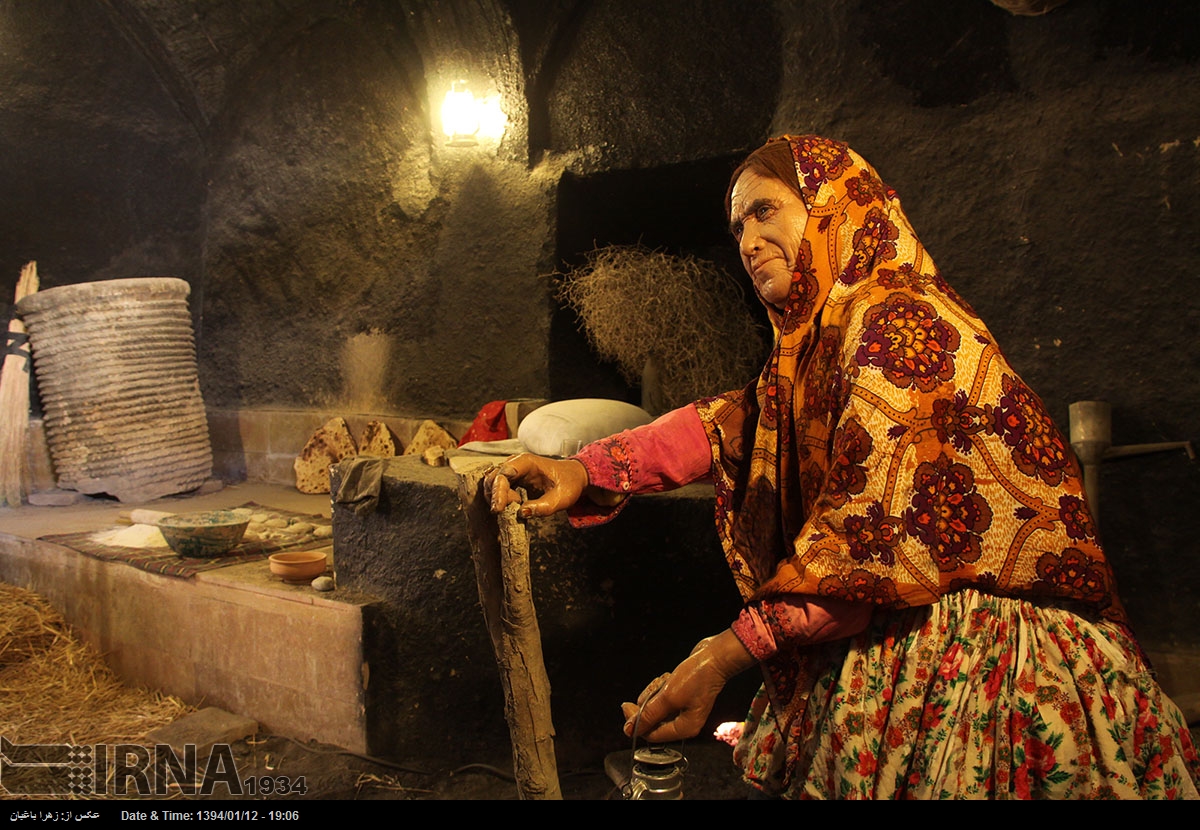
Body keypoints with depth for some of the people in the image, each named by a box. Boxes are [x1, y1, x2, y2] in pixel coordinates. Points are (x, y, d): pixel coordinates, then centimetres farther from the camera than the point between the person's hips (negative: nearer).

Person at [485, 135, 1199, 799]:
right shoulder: (819, 340, 11)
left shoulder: (897, 325, -19)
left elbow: (876, 539, -25)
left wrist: (724, 657, -24)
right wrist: (583, 471, -11)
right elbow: (731, 425, 2)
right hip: (887, 639, 8)